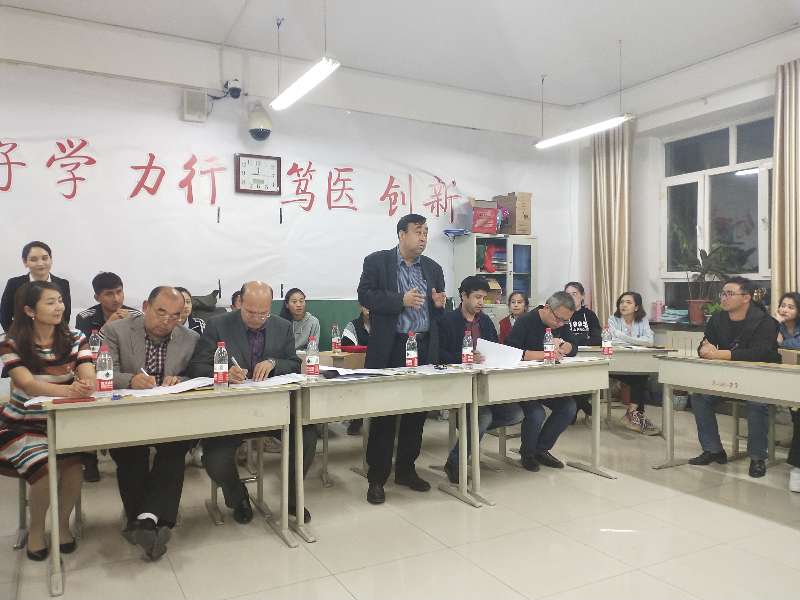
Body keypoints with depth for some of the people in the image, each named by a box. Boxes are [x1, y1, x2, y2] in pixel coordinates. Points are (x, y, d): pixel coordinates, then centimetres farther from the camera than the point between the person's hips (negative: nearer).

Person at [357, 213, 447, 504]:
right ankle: (377, 478, 11)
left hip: (424, 349, 5)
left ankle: (406, 470, 26)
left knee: (417, 413, 11)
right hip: (390, 349, -5)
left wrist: (440, 303, -5)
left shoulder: (433, 268, 14)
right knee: (384, 415, 1)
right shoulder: (377, 261, 0)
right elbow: (365, 296, -8)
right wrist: (401, 299, -17)